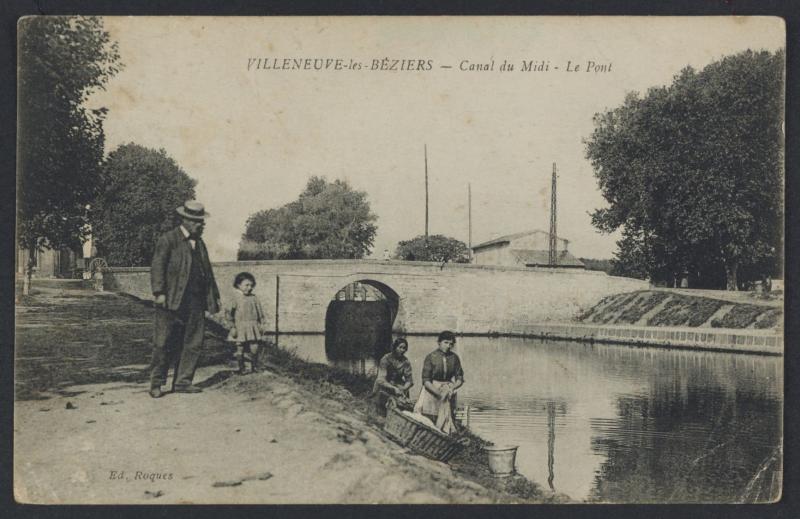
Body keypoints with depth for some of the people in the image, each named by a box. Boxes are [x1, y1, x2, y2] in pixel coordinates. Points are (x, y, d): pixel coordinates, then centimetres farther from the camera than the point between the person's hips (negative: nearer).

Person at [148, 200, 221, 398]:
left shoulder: (199, 243, 19)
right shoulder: (168, 239, -3)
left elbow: (207, 271, 21)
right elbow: (157, 266, -9)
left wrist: (213, 297, 16)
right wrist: (159, 292, -19)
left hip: (196, 301, 6)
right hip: (172, 300, -6)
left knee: (193, 344, 4)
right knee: (164, 344, -1)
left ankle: (182, 382, 12)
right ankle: (156, 384, 8)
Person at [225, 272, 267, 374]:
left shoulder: (254, 298, 6)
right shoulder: (236, 298, -7)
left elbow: (260, 312, 14)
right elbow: (228, 312, -6)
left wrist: (261, 323, 10)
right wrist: (232, 326, -8)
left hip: (253, 327, 3)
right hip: (240, 327, -3)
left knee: (254, 347, -1)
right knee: (240, 348, 2)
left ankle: (254, 366, 15)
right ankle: (241, 368, 14)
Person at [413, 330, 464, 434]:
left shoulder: (454, 358, 3)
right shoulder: (431, 357, -8)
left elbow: (460, 379, 7)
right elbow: (426, 381, -10)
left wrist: (452, 388, -12)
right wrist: (438, 393, -19)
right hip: (431, 390, -3)